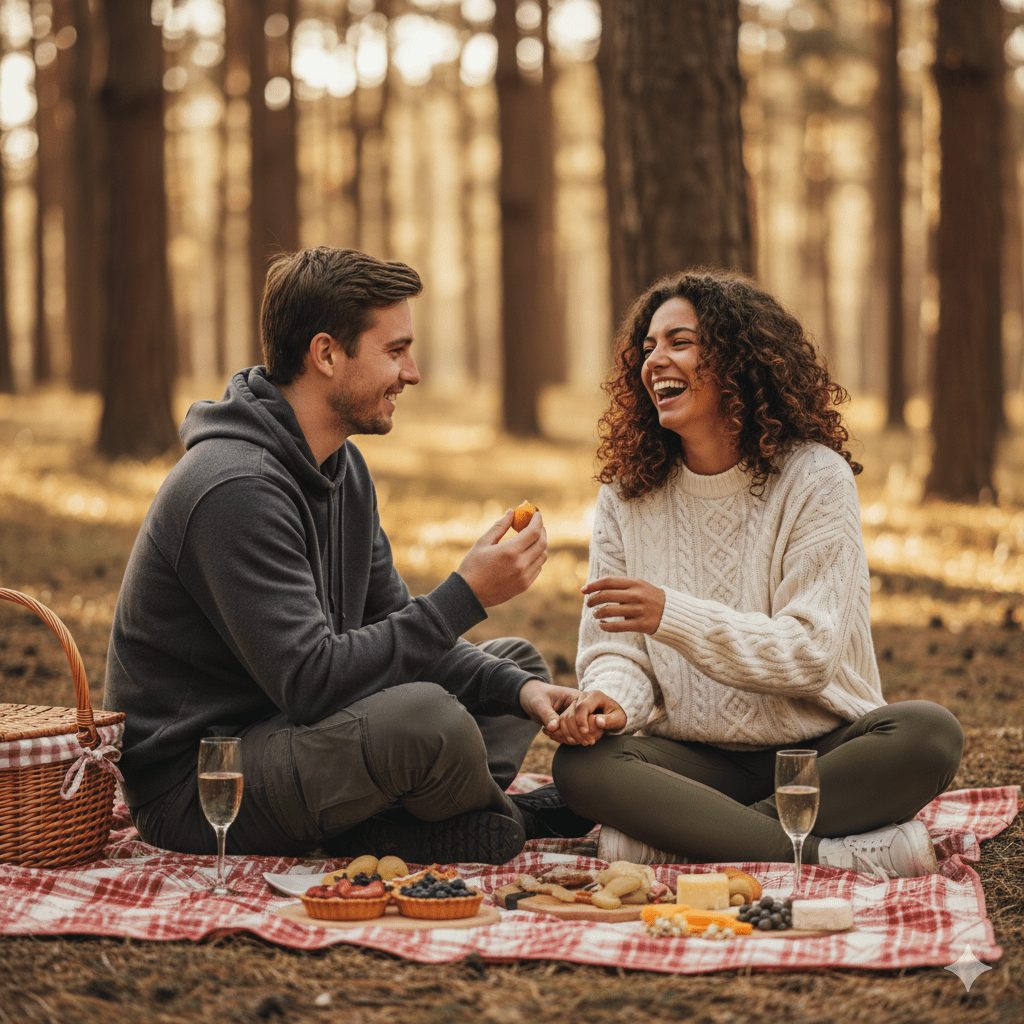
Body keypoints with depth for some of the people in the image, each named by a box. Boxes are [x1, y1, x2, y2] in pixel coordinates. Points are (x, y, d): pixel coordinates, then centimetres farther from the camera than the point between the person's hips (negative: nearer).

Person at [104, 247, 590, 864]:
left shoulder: (343, 466, 9)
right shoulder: (235, 488, -24)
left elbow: (390, 628, 11)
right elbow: (309, 683, -30)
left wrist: (518, 688, -5)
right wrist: (466, 595, -26)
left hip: (287, 733, 11)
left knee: (518, 664, 17)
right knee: (425, 716, -35)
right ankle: (500, 824, -1)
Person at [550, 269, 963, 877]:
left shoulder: (815, 478, -6)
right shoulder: (625, 495, 5)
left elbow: (811, 652, -13)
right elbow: (615, 648, 2)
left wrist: (672, 616, -25)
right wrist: (613, 697, -23)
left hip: (819, 751, -2)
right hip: (695, 758, 2)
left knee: (929, 733, -31)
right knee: (582, 763, -29)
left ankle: (676, 835, -29)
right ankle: (838, 855, -31)